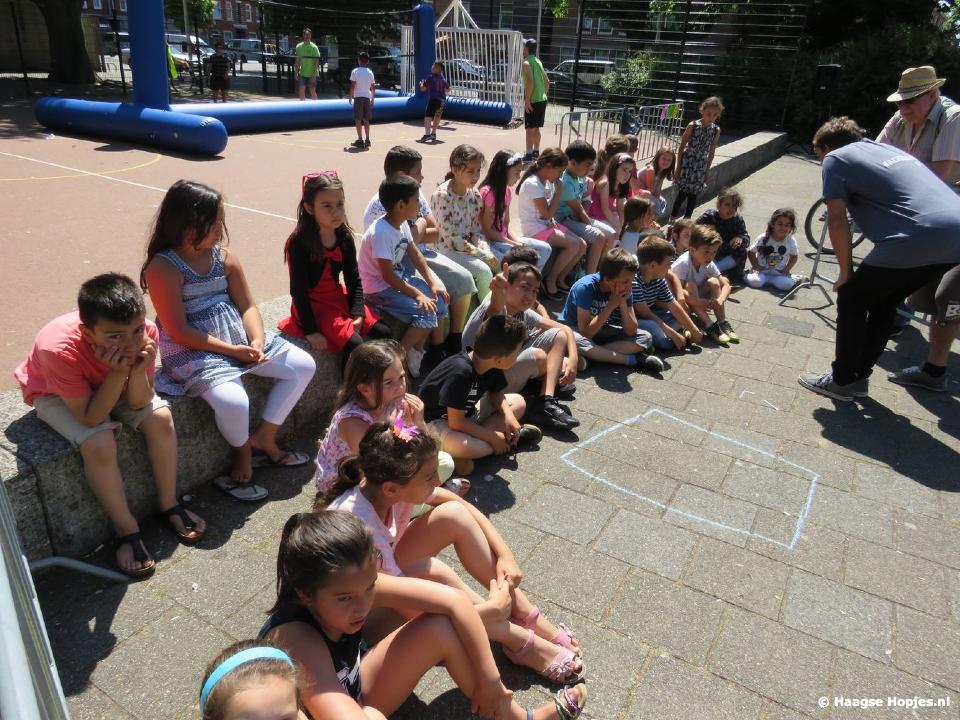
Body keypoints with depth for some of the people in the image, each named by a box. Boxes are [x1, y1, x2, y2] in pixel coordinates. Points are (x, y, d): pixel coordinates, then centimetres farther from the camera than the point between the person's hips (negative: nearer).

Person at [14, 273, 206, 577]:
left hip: (113, 383, 4)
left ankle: (168, 505, 5)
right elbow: (91, 417, -31)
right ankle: (126, 530, -6)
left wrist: (138, 370, -40)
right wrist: (117, 373, -42)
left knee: (161, 419, -17)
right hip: (55, 394, -3)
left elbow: (138, 404, -21)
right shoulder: (59, 350, -40)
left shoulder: (145, 332, -30)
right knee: (100, 445, -27)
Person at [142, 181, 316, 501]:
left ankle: (263, 439, 12)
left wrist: (257, 342, -14)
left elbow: (248, 305, 4)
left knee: (304, 365, 0)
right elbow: (179, 331, -17)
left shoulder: (224, 257, 4)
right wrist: (231, 350, -20)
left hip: (237, 336, 7)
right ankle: (243, 453, 5)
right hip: (192, 350, -7)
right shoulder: (163, 268, -14)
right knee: (233, 401, -32)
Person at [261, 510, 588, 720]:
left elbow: (454, 601, -23)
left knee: (440, 628, -15)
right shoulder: (295, 640, -39)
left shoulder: (357, 583, -25)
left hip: (353, 687, 5)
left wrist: (490, 679, -20)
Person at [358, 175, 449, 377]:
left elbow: (414, 253, 8)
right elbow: (387, 275, -26)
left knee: (439, 301, 2)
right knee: (427, 314, -20)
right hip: (379, 290, -9)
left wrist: (433, 283, -2)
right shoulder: (381, 232, -26)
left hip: (399, 279, 9)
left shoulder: (402, 223, 0)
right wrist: (418, 294, -23)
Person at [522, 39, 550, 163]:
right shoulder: (538, 61, 16)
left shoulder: (526, 62, -10)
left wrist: (527, 100, -20)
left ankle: (529, 155, -7)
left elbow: (530, 82, -22)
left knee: (530, 128, -6)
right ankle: (536, 152, 23)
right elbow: (547, 81, 18)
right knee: (536, 128, 16)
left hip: (533, 101, -8)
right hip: (542, 100, 8)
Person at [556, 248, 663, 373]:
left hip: (598, 330, 5)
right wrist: (612, 304, -31)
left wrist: (622, 302, -25)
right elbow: (585, 333, -32)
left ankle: (593, 354, -25)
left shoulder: (624, 290, -13)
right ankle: (632, 360, -26)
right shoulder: (585, 287, -28)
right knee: (577, 341, -42)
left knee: (645, 337, -11)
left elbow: (631, 331, -12)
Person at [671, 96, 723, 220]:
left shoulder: (716, 130, -2)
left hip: (701, 166, 3)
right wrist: (678, 166, -6)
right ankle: (672, 218, 7)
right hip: (687, 163, -3)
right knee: (683, 193, -5)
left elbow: (711, 151, 7)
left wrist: (707, 169, 9)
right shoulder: (693, 126, -11)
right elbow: (681, 147, -6)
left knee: (693, 194, 8)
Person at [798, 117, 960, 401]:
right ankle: (860, 377, 32)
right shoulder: (888, 148, 31)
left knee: (851, 300, 12)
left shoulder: (835, 159, 8)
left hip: (917, 239, -8)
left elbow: (837, 220, -1)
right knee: (883, 301, 24)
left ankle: (842, 381, 20)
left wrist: (846, 273, 9)